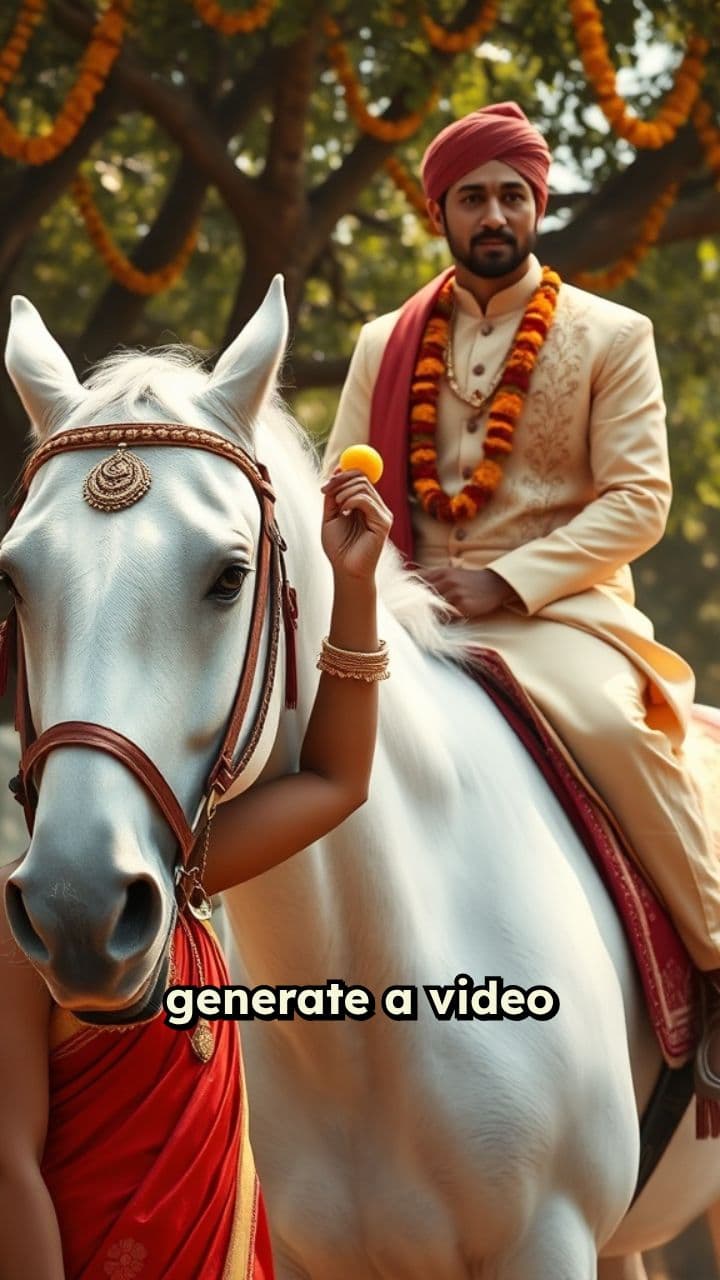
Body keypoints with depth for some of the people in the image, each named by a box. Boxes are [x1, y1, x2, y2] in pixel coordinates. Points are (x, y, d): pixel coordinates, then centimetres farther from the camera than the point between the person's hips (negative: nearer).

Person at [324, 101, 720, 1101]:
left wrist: (507, 581, -16)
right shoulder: (386, 346, 16)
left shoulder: (612, 337, 6)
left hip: (557, 609, -4)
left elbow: (638, 499, -4)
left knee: (605, 721, -36)